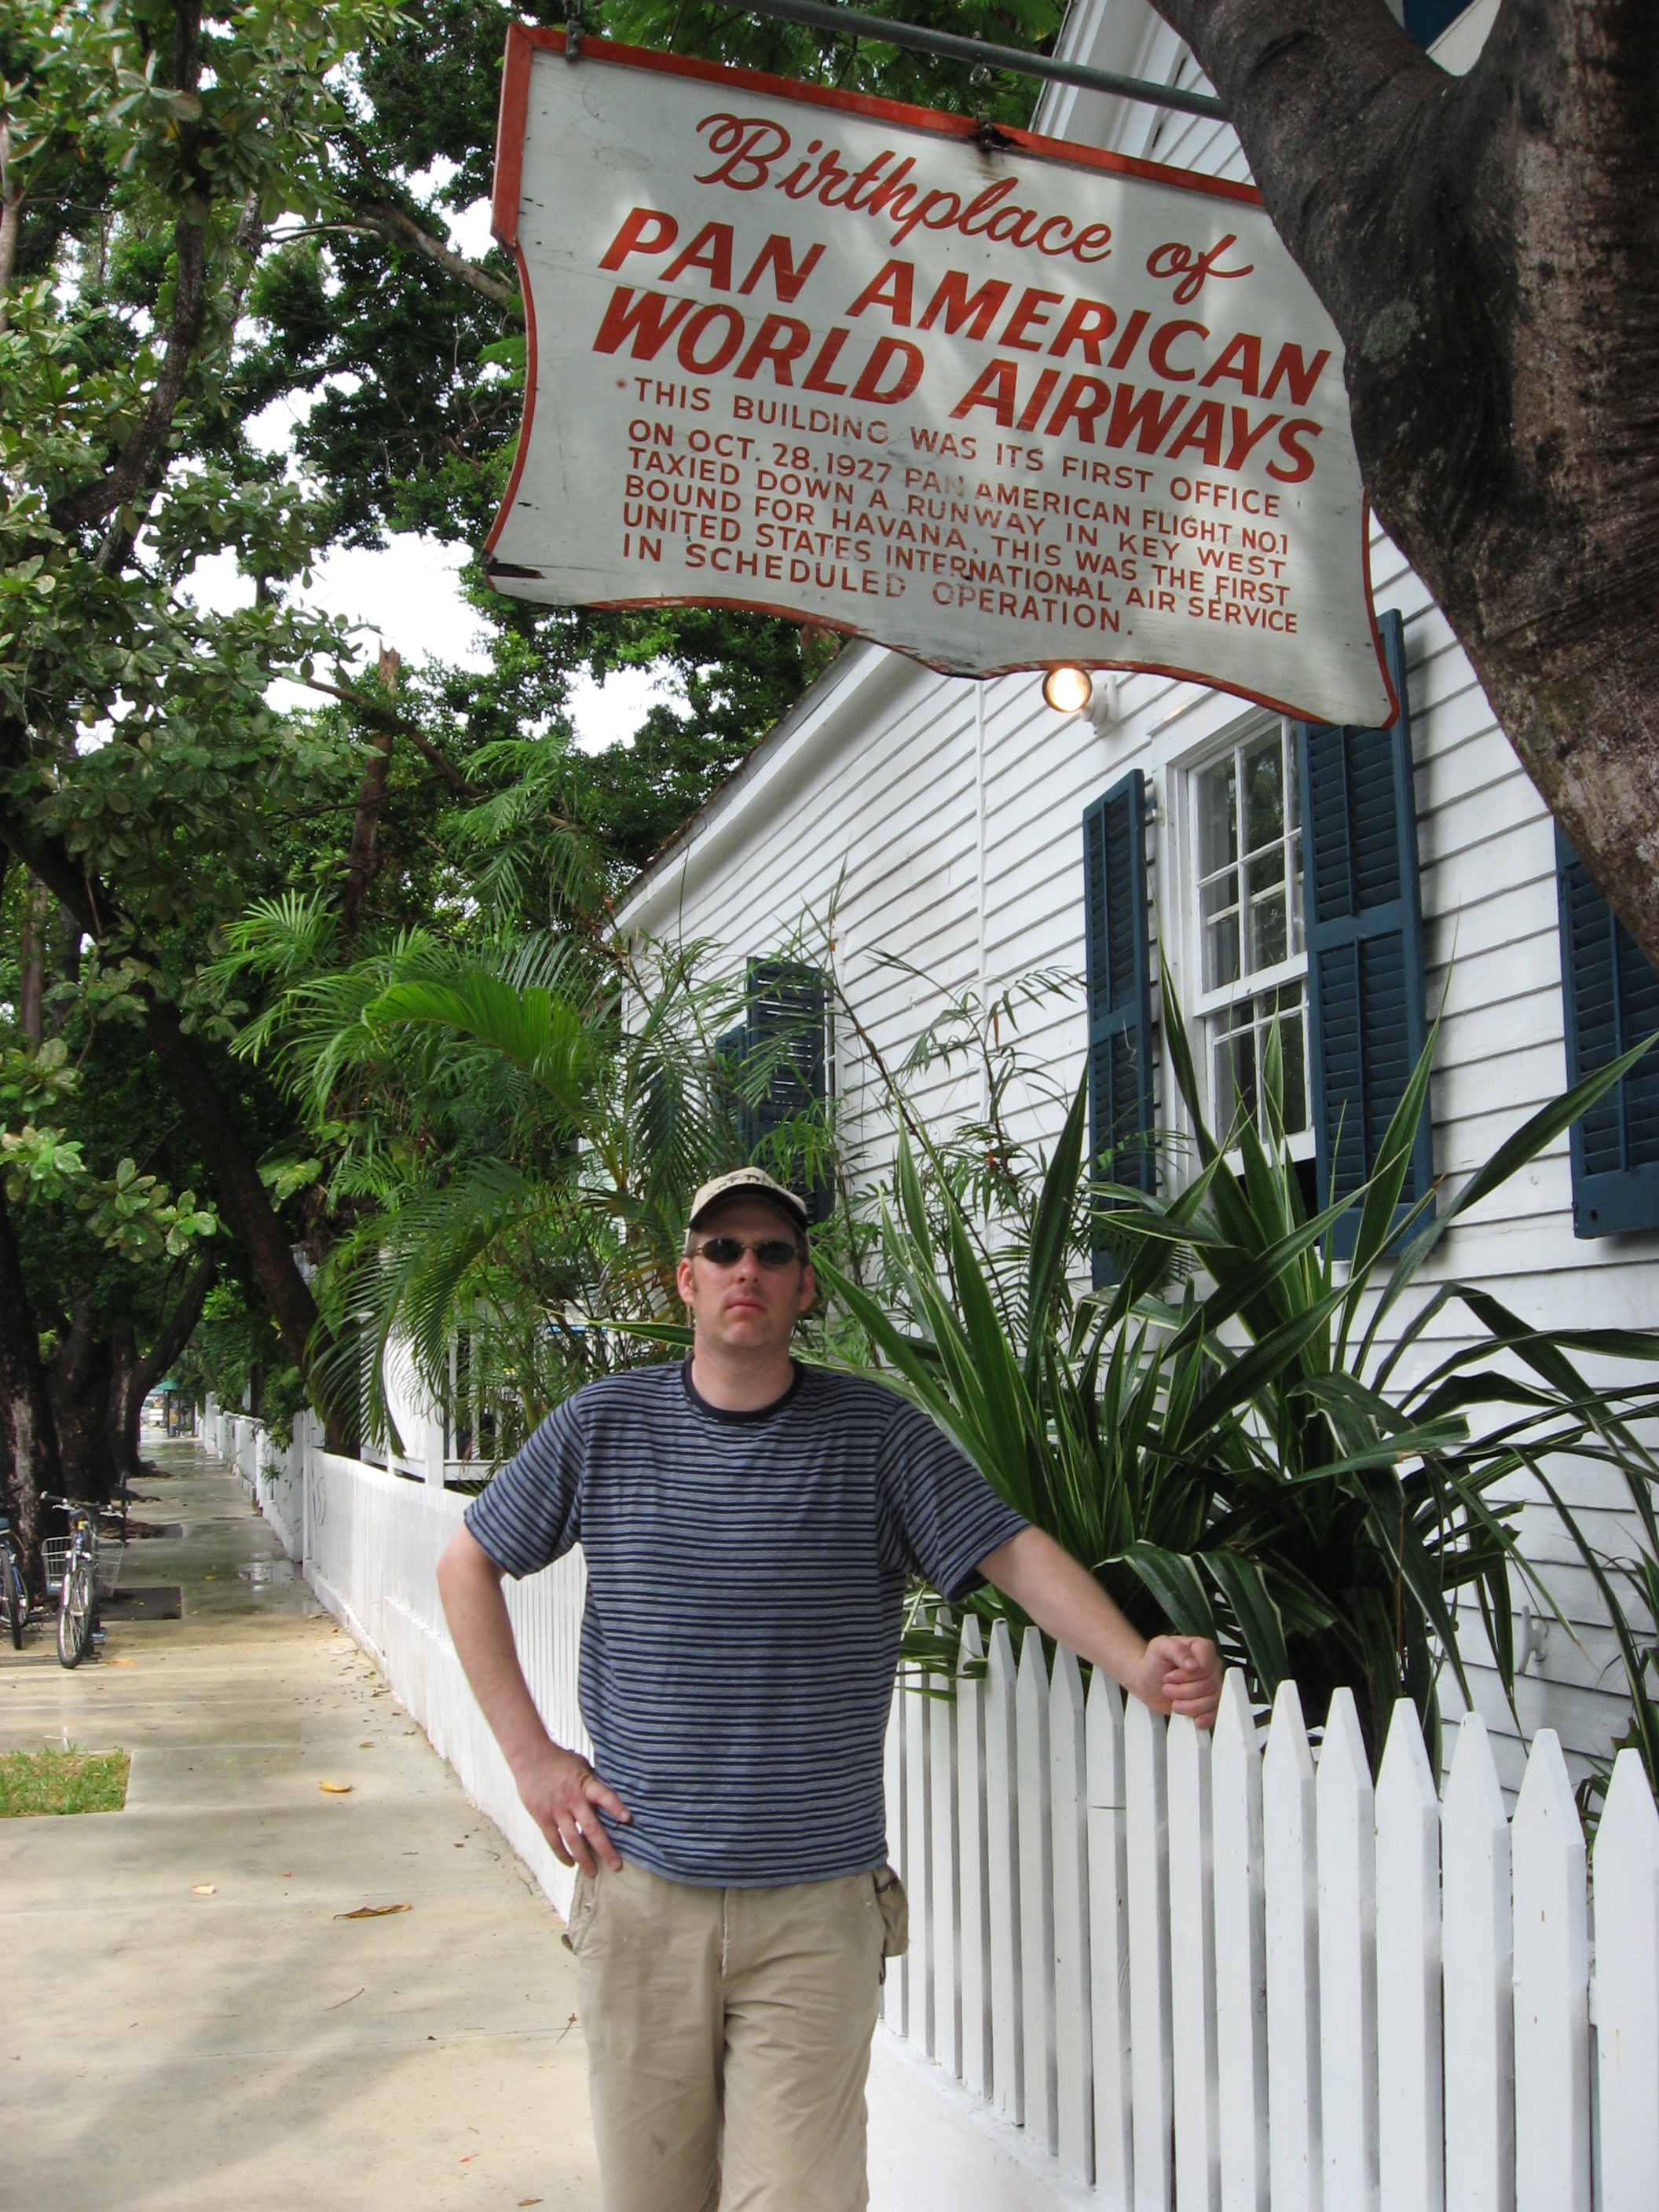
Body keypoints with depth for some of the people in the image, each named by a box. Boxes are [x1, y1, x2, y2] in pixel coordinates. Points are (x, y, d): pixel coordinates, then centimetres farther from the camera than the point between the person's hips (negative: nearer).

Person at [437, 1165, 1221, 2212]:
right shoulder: (602, 1426, 1)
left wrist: (1139, 1662, -24)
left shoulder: (876, 1433, -2)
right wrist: (530, 1753, 3)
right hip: (641, 1892, 2)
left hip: (817, 1905, -1)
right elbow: (469, 1566, 10)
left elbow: (1017, 1552, -7)